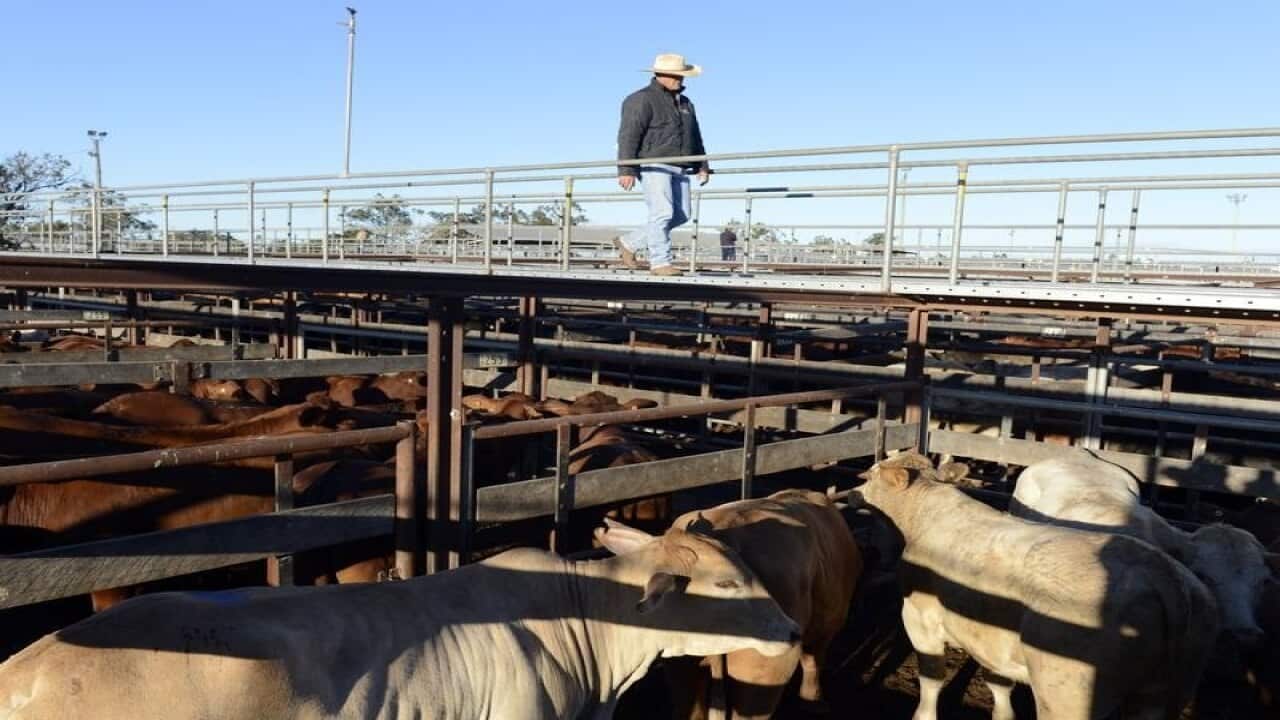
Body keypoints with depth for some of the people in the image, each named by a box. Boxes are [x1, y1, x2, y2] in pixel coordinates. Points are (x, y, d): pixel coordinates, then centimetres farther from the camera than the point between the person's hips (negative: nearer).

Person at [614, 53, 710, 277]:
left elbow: (695, 136, 26)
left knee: (680, 215, 5)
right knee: (663, 212, -15)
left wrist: (702, 165, 16)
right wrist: (626, 170, -18)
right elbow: (628, 136, -11)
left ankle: (628, 243, 16)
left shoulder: (685, 103, 22)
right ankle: (660, 262, -8)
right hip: (653, 165, -8)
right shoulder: (642, 100, -5)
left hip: (678, 168, 8)